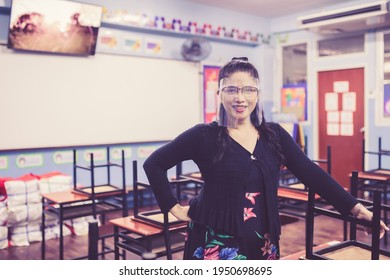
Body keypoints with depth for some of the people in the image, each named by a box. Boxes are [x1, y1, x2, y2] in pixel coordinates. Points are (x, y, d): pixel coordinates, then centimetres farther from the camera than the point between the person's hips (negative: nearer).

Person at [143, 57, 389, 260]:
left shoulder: (274, 135, 3)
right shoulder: (204, 136, -8)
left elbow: (312, 173, 0)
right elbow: (154, 164, -3)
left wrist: (355, 207, -7)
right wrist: (174, 208, -6)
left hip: (262, 244, 4)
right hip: (216, 245, -3)